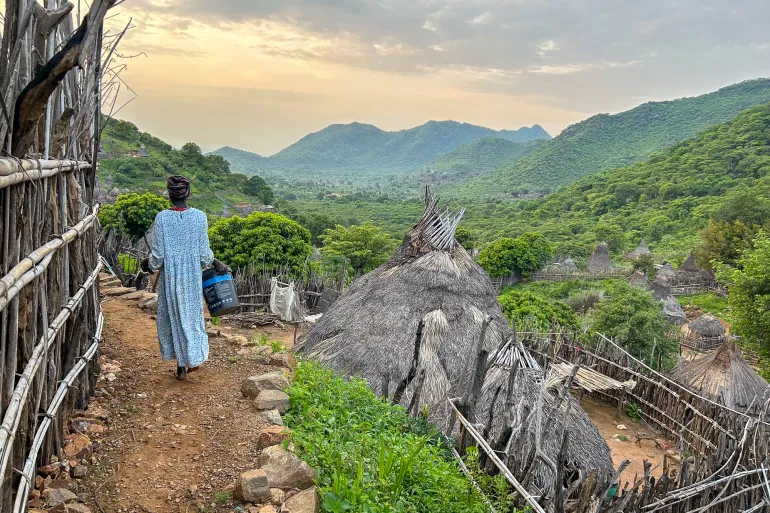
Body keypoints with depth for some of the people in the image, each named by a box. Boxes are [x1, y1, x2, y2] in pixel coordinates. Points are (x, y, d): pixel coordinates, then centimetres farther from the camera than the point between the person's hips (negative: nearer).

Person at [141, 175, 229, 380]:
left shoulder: (162, 218, -11)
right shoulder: (199, 217, -9)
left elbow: (157, 254, -8)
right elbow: (204, 252, -6)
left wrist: (149, 265, 13)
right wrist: (216, 263, 14)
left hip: (170, 275, 0)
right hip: (192, 275, 1)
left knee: (173, 316, 12)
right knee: (192, 313, 17)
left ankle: (181, 365, 19)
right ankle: (193, 359, 25)